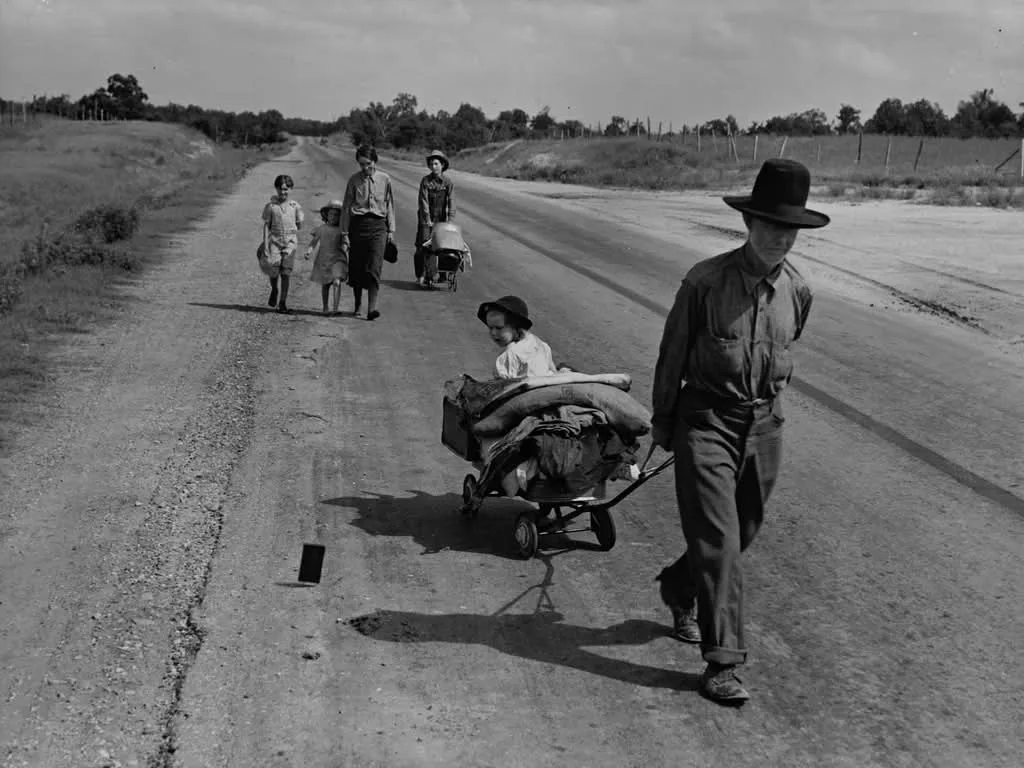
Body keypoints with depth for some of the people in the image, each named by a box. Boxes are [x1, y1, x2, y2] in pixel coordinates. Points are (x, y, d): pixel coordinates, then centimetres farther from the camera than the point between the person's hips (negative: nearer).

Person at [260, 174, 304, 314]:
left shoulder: (295, 206, 4)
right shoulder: (270, 206, 2)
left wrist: (290, 229, 2)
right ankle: (274, 290, 20)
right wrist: (265, 245, -3)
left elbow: (299, 226, 14)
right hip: (274, 240, 0)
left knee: (286, 273, -1)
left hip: (289, 241, 0)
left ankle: (283, 303, 7)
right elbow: (266, 225, 1)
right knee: (273, 269, -12)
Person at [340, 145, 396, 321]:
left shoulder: (385, 179, 5)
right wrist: (345, 233, 2)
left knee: (374, 268, -11)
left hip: (378, 225, -1)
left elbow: (390, 205, 13)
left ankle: (372, 308, -14)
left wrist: (391, 230, 11)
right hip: (357, 224, 1)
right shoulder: (354, 180, 2)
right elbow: (346, 207, 5)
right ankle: (358, 304, 24)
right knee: (356, 267, 5)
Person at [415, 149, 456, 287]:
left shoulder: (448, 182, -2)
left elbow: (451, 203, -6)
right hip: (425, 217, -1)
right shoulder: (425, 180, -6)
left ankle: (430, 276, 2)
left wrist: (450, 221, -16)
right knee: (423, 245, -8)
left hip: (440, 217, 1)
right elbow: (424, 201, -11)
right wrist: (428, 220, -17)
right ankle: (421, 275, -2)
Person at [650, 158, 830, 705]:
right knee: (717, 541, -8)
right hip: (706, 420, -5)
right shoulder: (706, 281, -13)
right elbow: (672, 355, -2)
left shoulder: (797, 291, 0)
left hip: (764, 426, 5)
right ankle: (721, 663, -3)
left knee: (742, 533, 16)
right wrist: (662, 424, 5)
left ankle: (678, 588, 45)